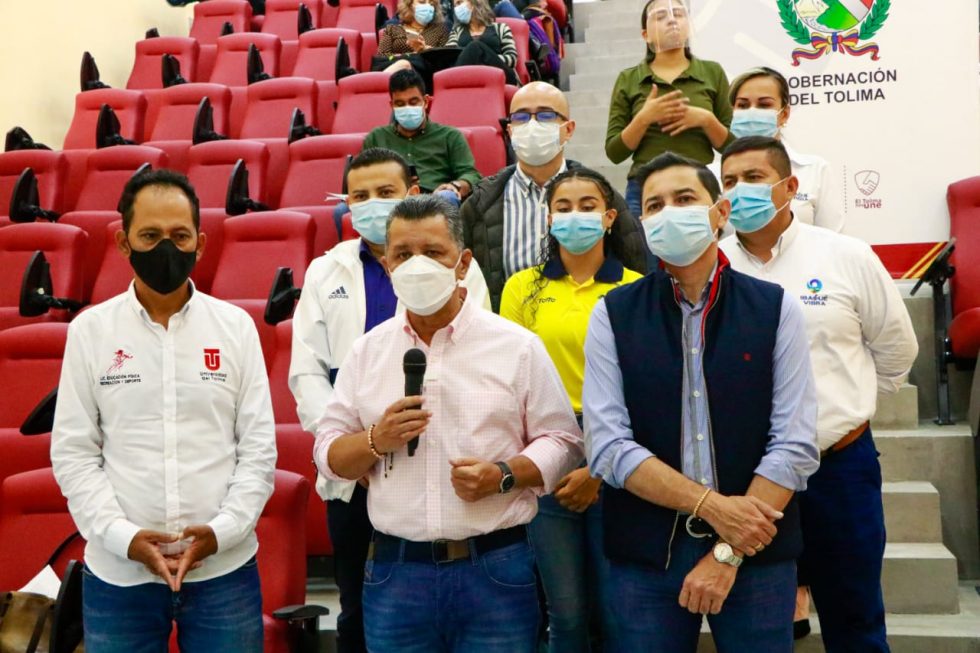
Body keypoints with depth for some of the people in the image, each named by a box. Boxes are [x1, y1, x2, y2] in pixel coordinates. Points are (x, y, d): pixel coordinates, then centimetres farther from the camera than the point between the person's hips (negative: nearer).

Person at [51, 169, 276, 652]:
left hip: (225, 569, 0)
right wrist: (122, 536, -10)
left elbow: (259, 447, 0)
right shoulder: (90, 329, 0)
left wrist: (223, 530, -11)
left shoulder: (236, 326, 1)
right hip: (118, 573, 0)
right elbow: (73, 452, 0)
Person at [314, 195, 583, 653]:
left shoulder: (517, 346, 1)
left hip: (497, 570, -2)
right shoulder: (367, 351, 7)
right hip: (395, 572, 2)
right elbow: (328, 455, 8)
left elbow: (562, 441, 1)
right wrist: (375, 441, -12)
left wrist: (505, 474, -16)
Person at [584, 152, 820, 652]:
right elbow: (608, 446, -8)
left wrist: (729, 553, -11)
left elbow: (795, 446, -6)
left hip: (757, 551, 0)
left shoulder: (775, 309, -1)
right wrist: (711, 506, -14)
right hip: (644, 554, 0)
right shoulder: (613, 314, -1)